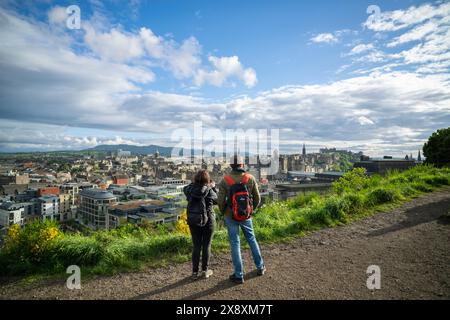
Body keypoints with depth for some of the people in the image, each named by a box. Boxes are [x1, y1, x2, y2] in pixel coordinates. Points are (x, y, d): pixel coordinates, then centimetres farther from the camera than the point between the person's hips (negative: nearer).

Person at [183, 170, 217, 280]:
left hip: (193, 221, 3)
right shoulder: (209, 191, -16)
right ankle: (205, 271, 22)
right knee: (206, 246, 12)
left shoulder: (189, 190, -9)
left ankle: (195, 272, 20)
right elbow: (217, 200, -1)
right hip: (207, 221, -3)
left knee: (196, 246, 13)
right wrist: (213, 187, 8)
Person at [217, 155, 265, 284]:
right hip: (246, 215, 2)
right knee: (251, 239, 21)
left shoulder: (225, 180, -13)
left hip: (230, 216, -2)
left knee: (235, 243, 7)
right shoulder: (251, 178, -7)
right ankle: (260, 267, 35)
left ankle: (239, 275, 15)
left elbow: (220, 200, -12)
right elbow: (257, 198, 0)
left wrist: (223, 213, 7)